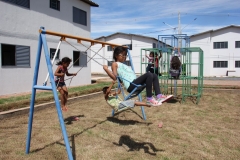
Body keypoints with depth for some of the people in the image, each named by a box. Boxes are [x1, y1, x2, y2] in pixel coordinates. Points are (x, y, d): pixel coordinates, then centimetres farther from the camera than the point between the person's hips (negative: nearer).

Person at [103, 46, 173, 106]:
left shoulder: (124, 65, 32)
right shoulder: (115, 64, 6)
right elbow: (115, 77, -9)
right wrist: (106, 69, -20)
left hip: (135, 83, 9)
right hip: (131, 85, -9)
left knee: (154, 76, 5)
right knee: (149, 74, -25)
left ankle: (159, 95, -9)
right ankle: (149, 99, -22)